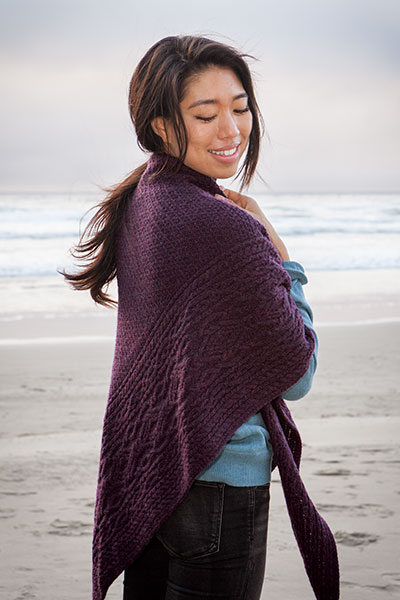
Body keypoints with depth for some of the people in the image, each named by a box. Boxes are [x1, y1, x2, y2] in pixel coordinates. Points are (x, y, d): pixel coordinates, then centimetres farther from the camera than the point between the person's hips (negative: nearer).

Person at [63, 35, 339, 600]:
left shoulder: (137, 204, 3)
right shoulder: (226, 228, -22)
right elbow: (296, 374, -13)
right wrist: (283, 260, -4)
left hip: (142, 470, 8)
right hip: (216, 483, -8)